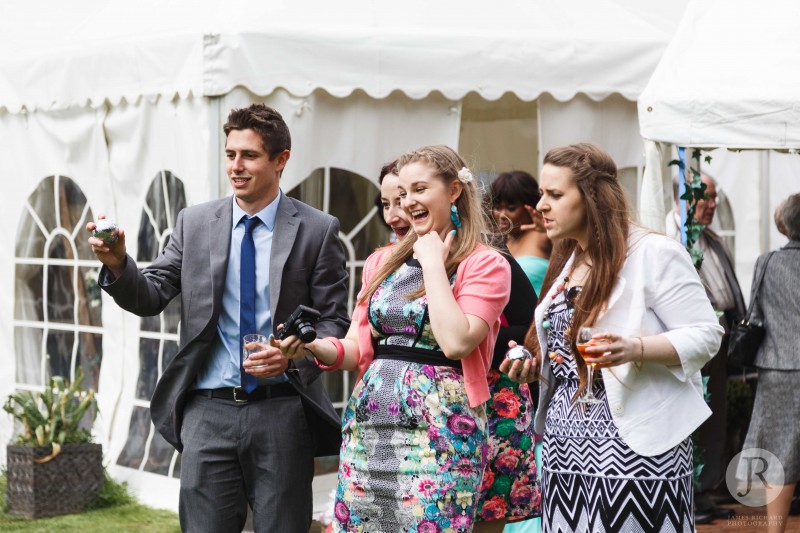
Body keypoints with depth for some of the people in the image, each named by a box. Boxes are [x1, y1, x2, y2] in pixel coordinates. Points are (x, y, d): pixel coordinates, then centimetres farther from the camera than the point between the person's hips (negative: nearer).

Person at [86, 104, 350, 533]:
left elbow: (334, 321, 2)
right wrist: (118, 265, -15)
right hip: (208, 409, 2)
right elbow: (151, 298, 5)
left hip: (280, 412, -1)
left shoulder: (316, 230, 1)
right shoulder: (195, 223, 8)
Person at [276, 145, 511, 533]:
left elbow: (456, 342, -18)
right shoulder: (382, 261, 14)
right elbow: (359, 348, 13)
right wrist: (314, 347, -8)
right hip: (367, 427, 5)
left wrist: (433, 264, -10)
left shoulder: (486, 264, -3)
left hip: (439, 431, -5)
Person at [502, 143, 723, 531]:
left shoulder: (653, 254, -8)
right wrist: (536, 366, 8)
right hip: (565, 444, 7)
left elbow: (705, 335, -12)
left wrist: (636, 349, -25)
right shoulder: (568, 262, 17)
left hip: (635, 445, -7)